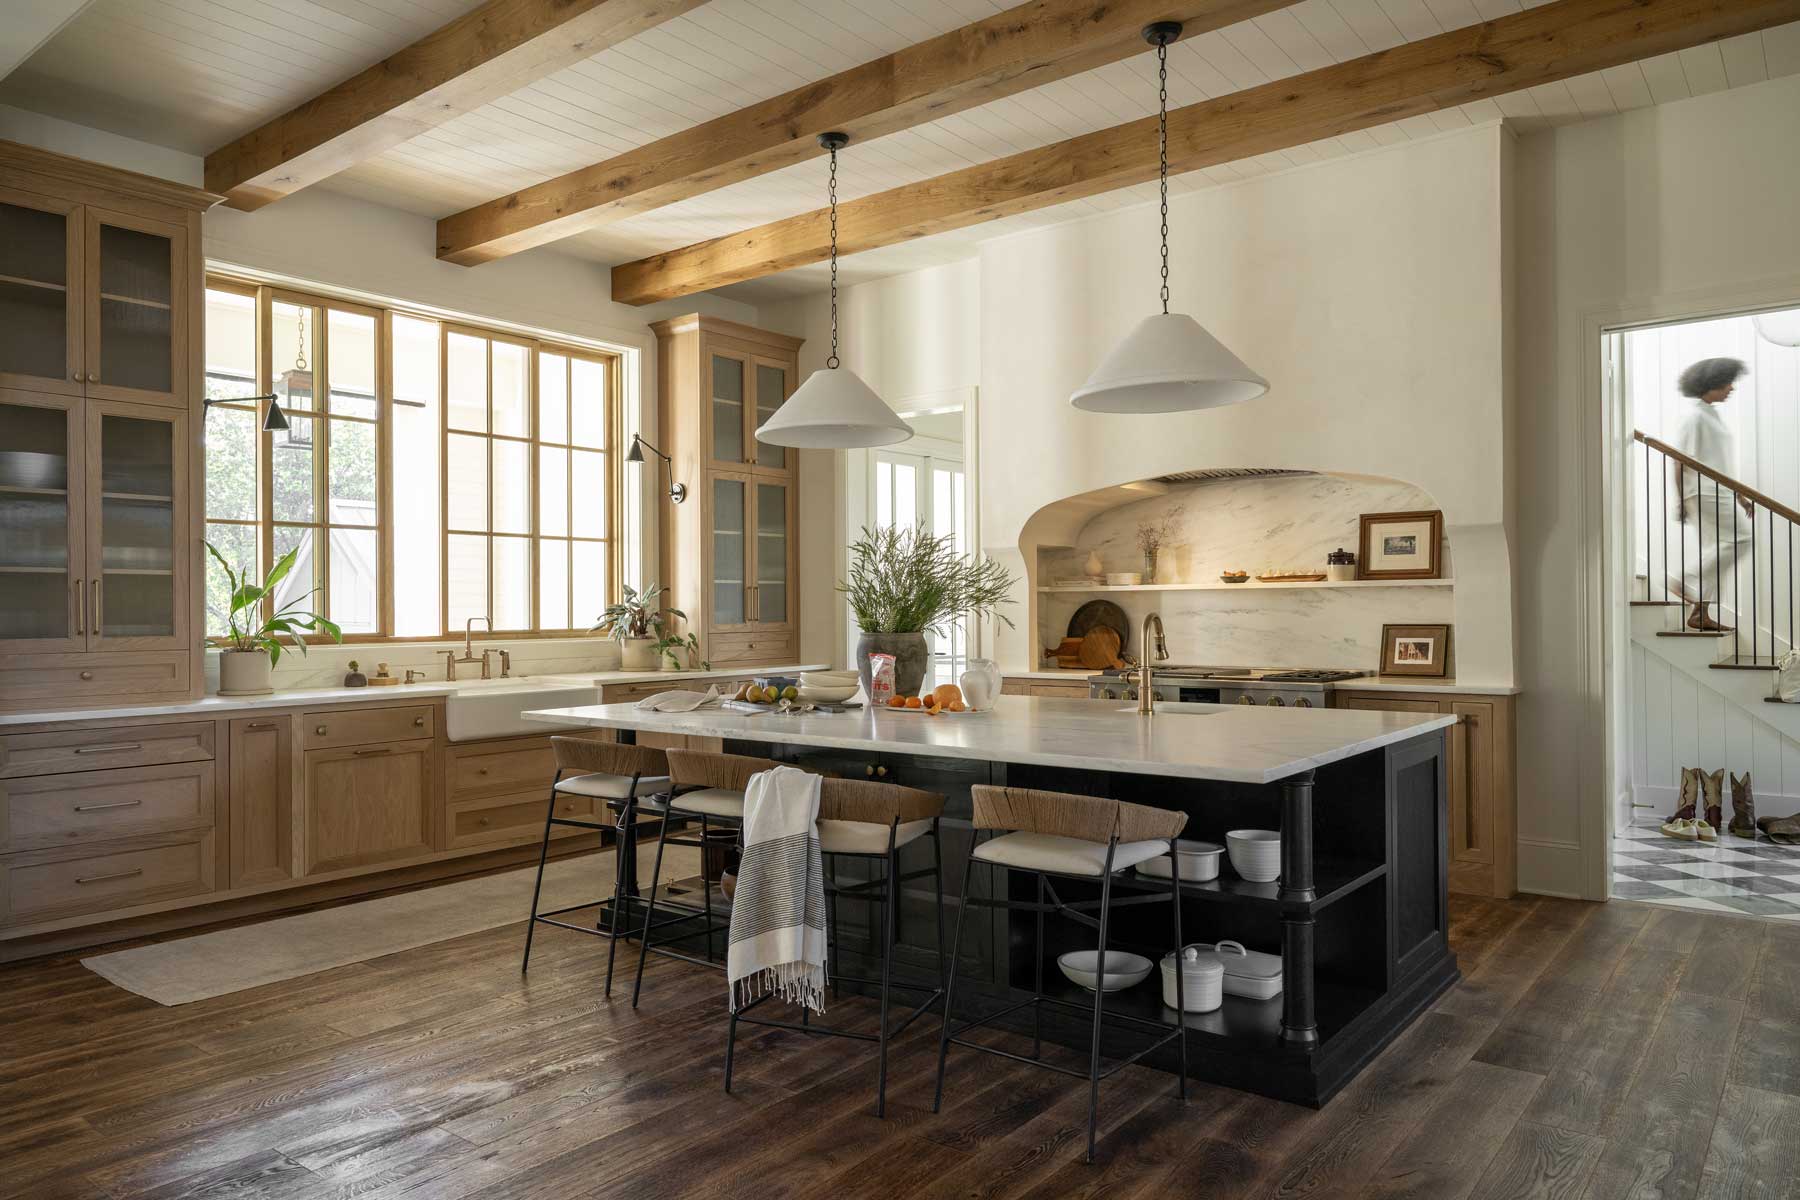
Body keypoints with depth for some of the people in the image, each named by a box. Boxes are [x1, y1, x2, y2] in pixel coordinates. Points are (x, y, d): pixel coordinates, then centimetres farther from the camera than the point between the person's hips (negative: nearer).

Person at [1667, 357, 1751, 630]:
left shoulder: (1714, 413, 18)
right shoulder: (1694, 416, -11)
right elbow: (1680, 461, -15)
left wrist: (1740, 497, 22)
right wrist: (1681, 500, -18)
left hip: (1718, 493, 9)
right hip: (1704, 493, -9)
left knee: (1713, 552, 7)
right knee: (1738, 537, -15)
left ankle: (1700, 614, 10)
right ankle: (1688, 583, -7)